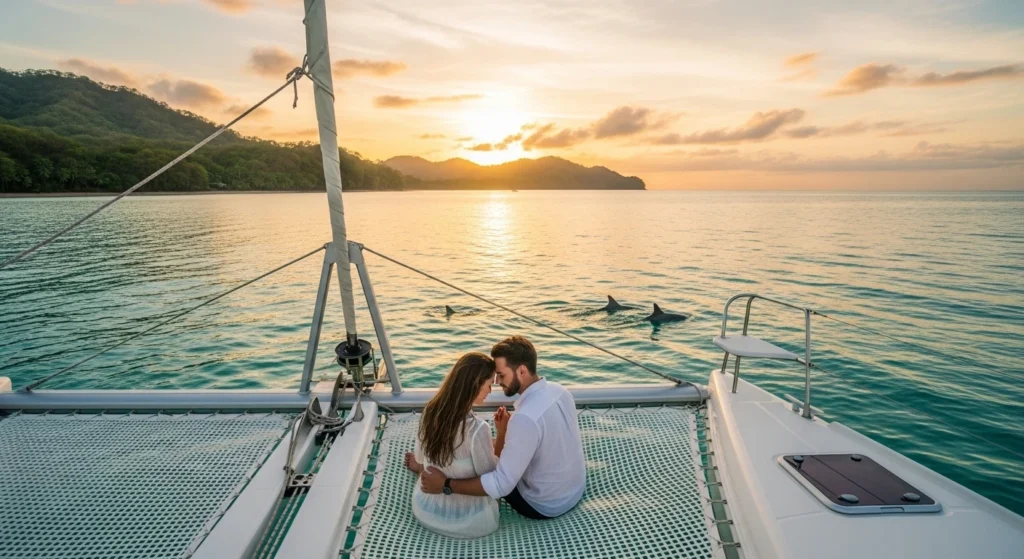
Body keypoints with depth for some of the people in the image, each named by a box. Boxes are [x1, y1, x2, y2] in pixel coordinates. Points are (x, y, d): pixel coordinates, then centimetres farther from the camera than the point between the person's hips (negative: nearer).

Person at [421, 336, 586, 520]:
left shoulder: (526, 417, -35)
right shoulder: (559, 390, -8)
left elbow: (502, 485, -31)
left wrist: (445, 485, -25)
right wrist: (509, 429, 3)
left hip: (545, 506, -7)